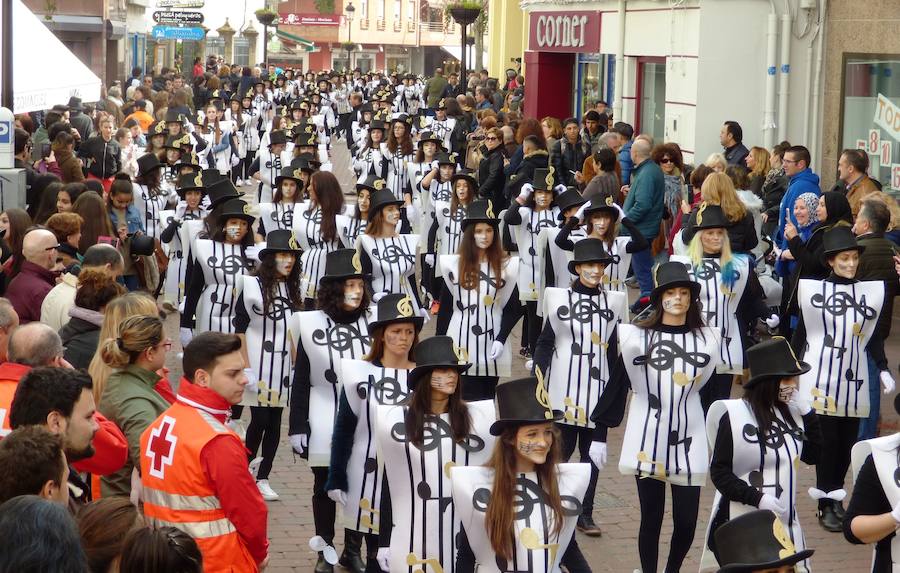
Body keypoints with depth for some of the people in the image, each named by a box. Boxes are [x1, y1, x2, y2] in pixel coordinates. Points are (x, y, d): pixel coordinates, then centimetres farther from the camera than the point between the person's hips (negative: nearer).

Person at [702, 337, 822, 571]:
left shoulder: (790, 412, 7)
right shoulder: (734, 416, -12)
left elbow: (812, 455, 12)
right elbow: (719, 471, -11)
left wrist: (807, 412, 1)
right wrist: (757, 498, -21)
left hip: (785, 523, 6)